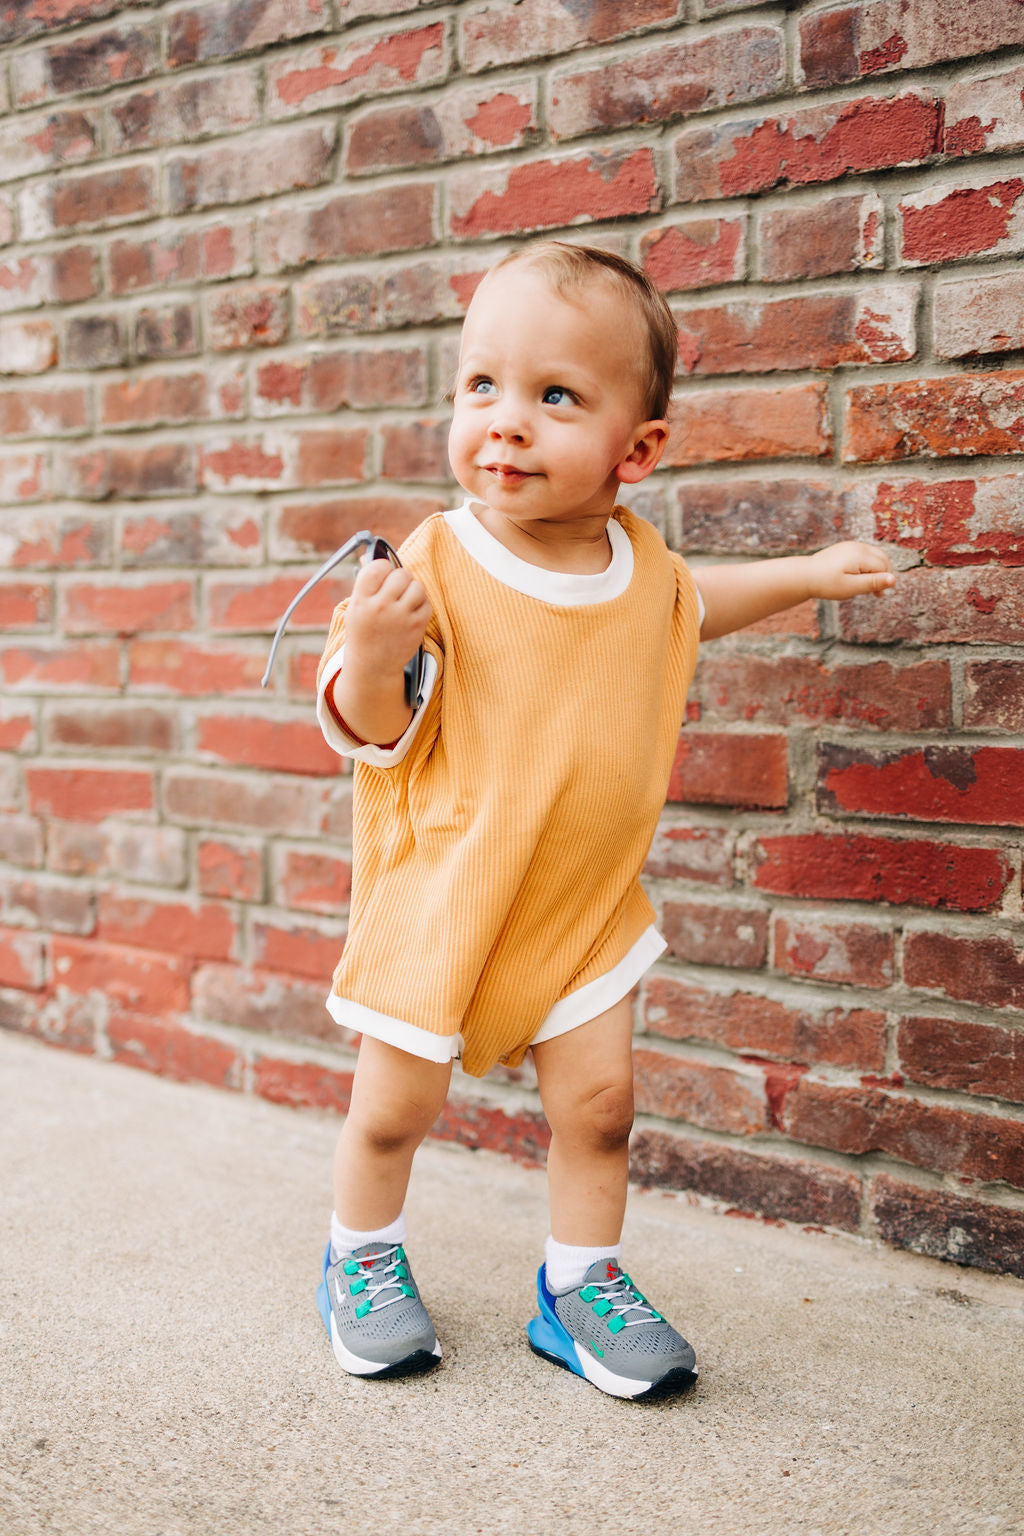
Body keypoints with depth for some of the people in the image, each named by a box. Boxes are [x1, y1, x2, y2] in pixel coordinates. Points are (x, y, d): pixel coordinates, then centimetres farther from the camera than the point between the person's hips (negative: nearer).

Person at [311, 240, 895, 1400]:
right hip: (441, 897, -3)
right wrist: (369, 660, -36)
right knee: (393, 1107, 10)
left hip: (585, 900, 4)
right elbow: (372, 736, -15)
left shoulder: (641, 563, -3)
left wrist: (809, 574, 22)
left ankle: (580, 1284, 29)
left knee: (598, 1100, 6)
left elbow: (688, 605, 23)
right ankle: (361, 1260, 37)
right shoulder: (433, 566, -19)